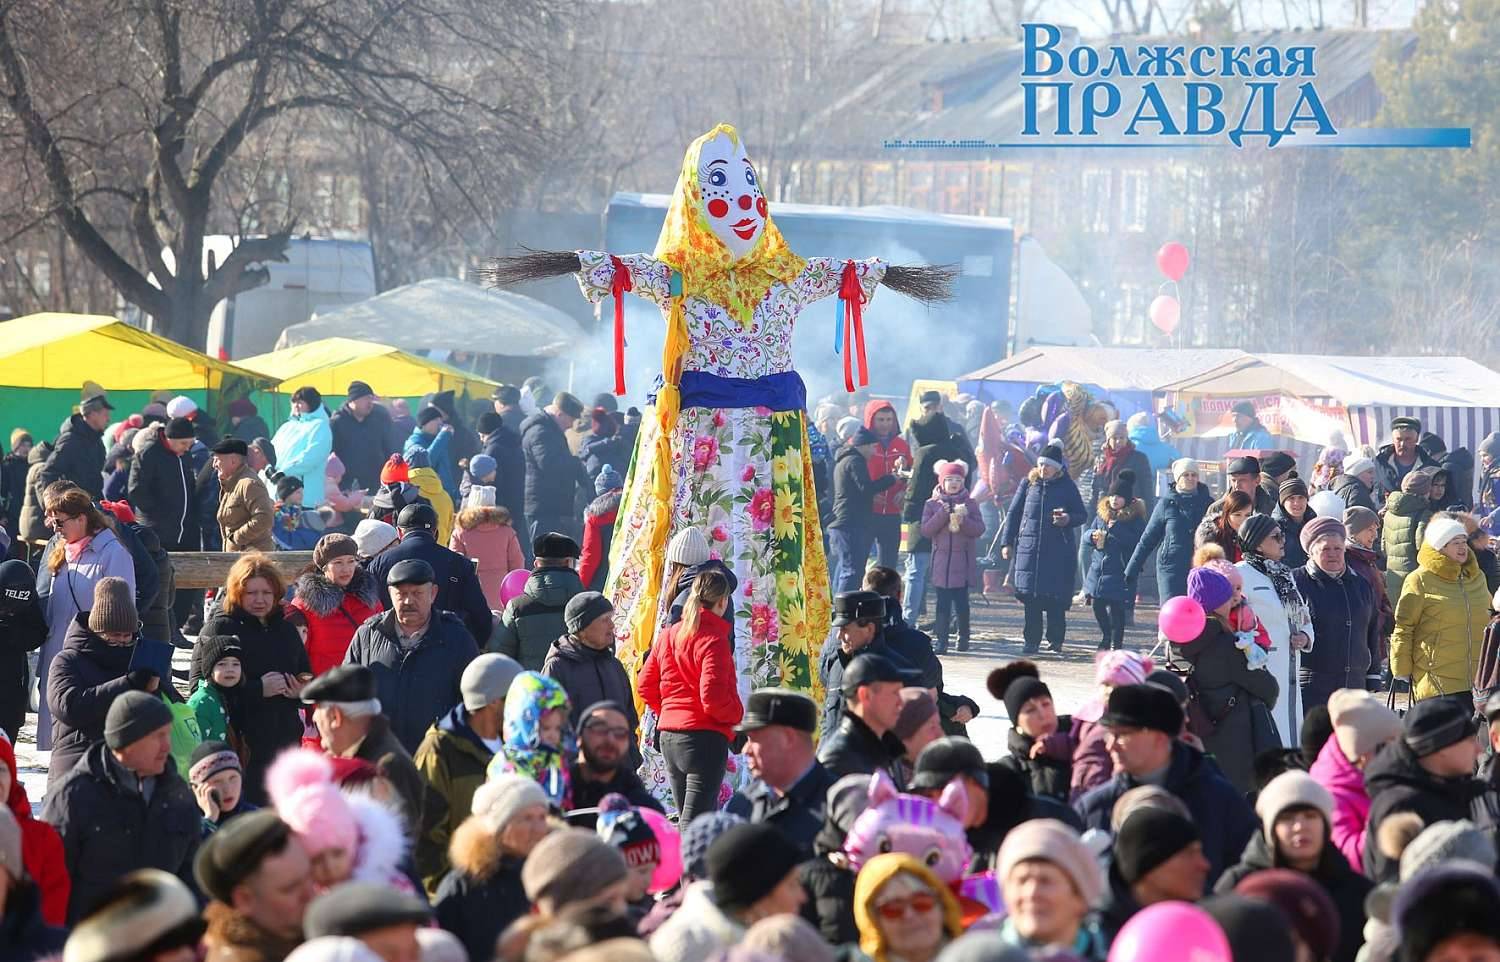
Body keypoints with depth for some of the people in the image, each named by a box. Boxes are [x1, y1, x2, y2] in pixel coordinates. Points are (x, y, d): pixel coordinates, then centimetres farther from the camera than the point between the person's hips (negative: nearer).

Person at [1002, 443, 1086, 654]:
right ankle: (1032, 640, 6)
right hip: (1029, 547, 2)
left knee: (1056, 597, -2)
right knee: (1031, 597, 0)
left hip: (1058, 551, -2)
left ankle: (1055, 639, 9)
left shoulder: (1067, 486, 4)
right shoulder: (1028, 483, 8)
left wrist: (1069, 519, -15)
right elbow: (1013, 513, 12)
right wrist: (1008, 542, 7)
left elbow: (1082, 515, 8)